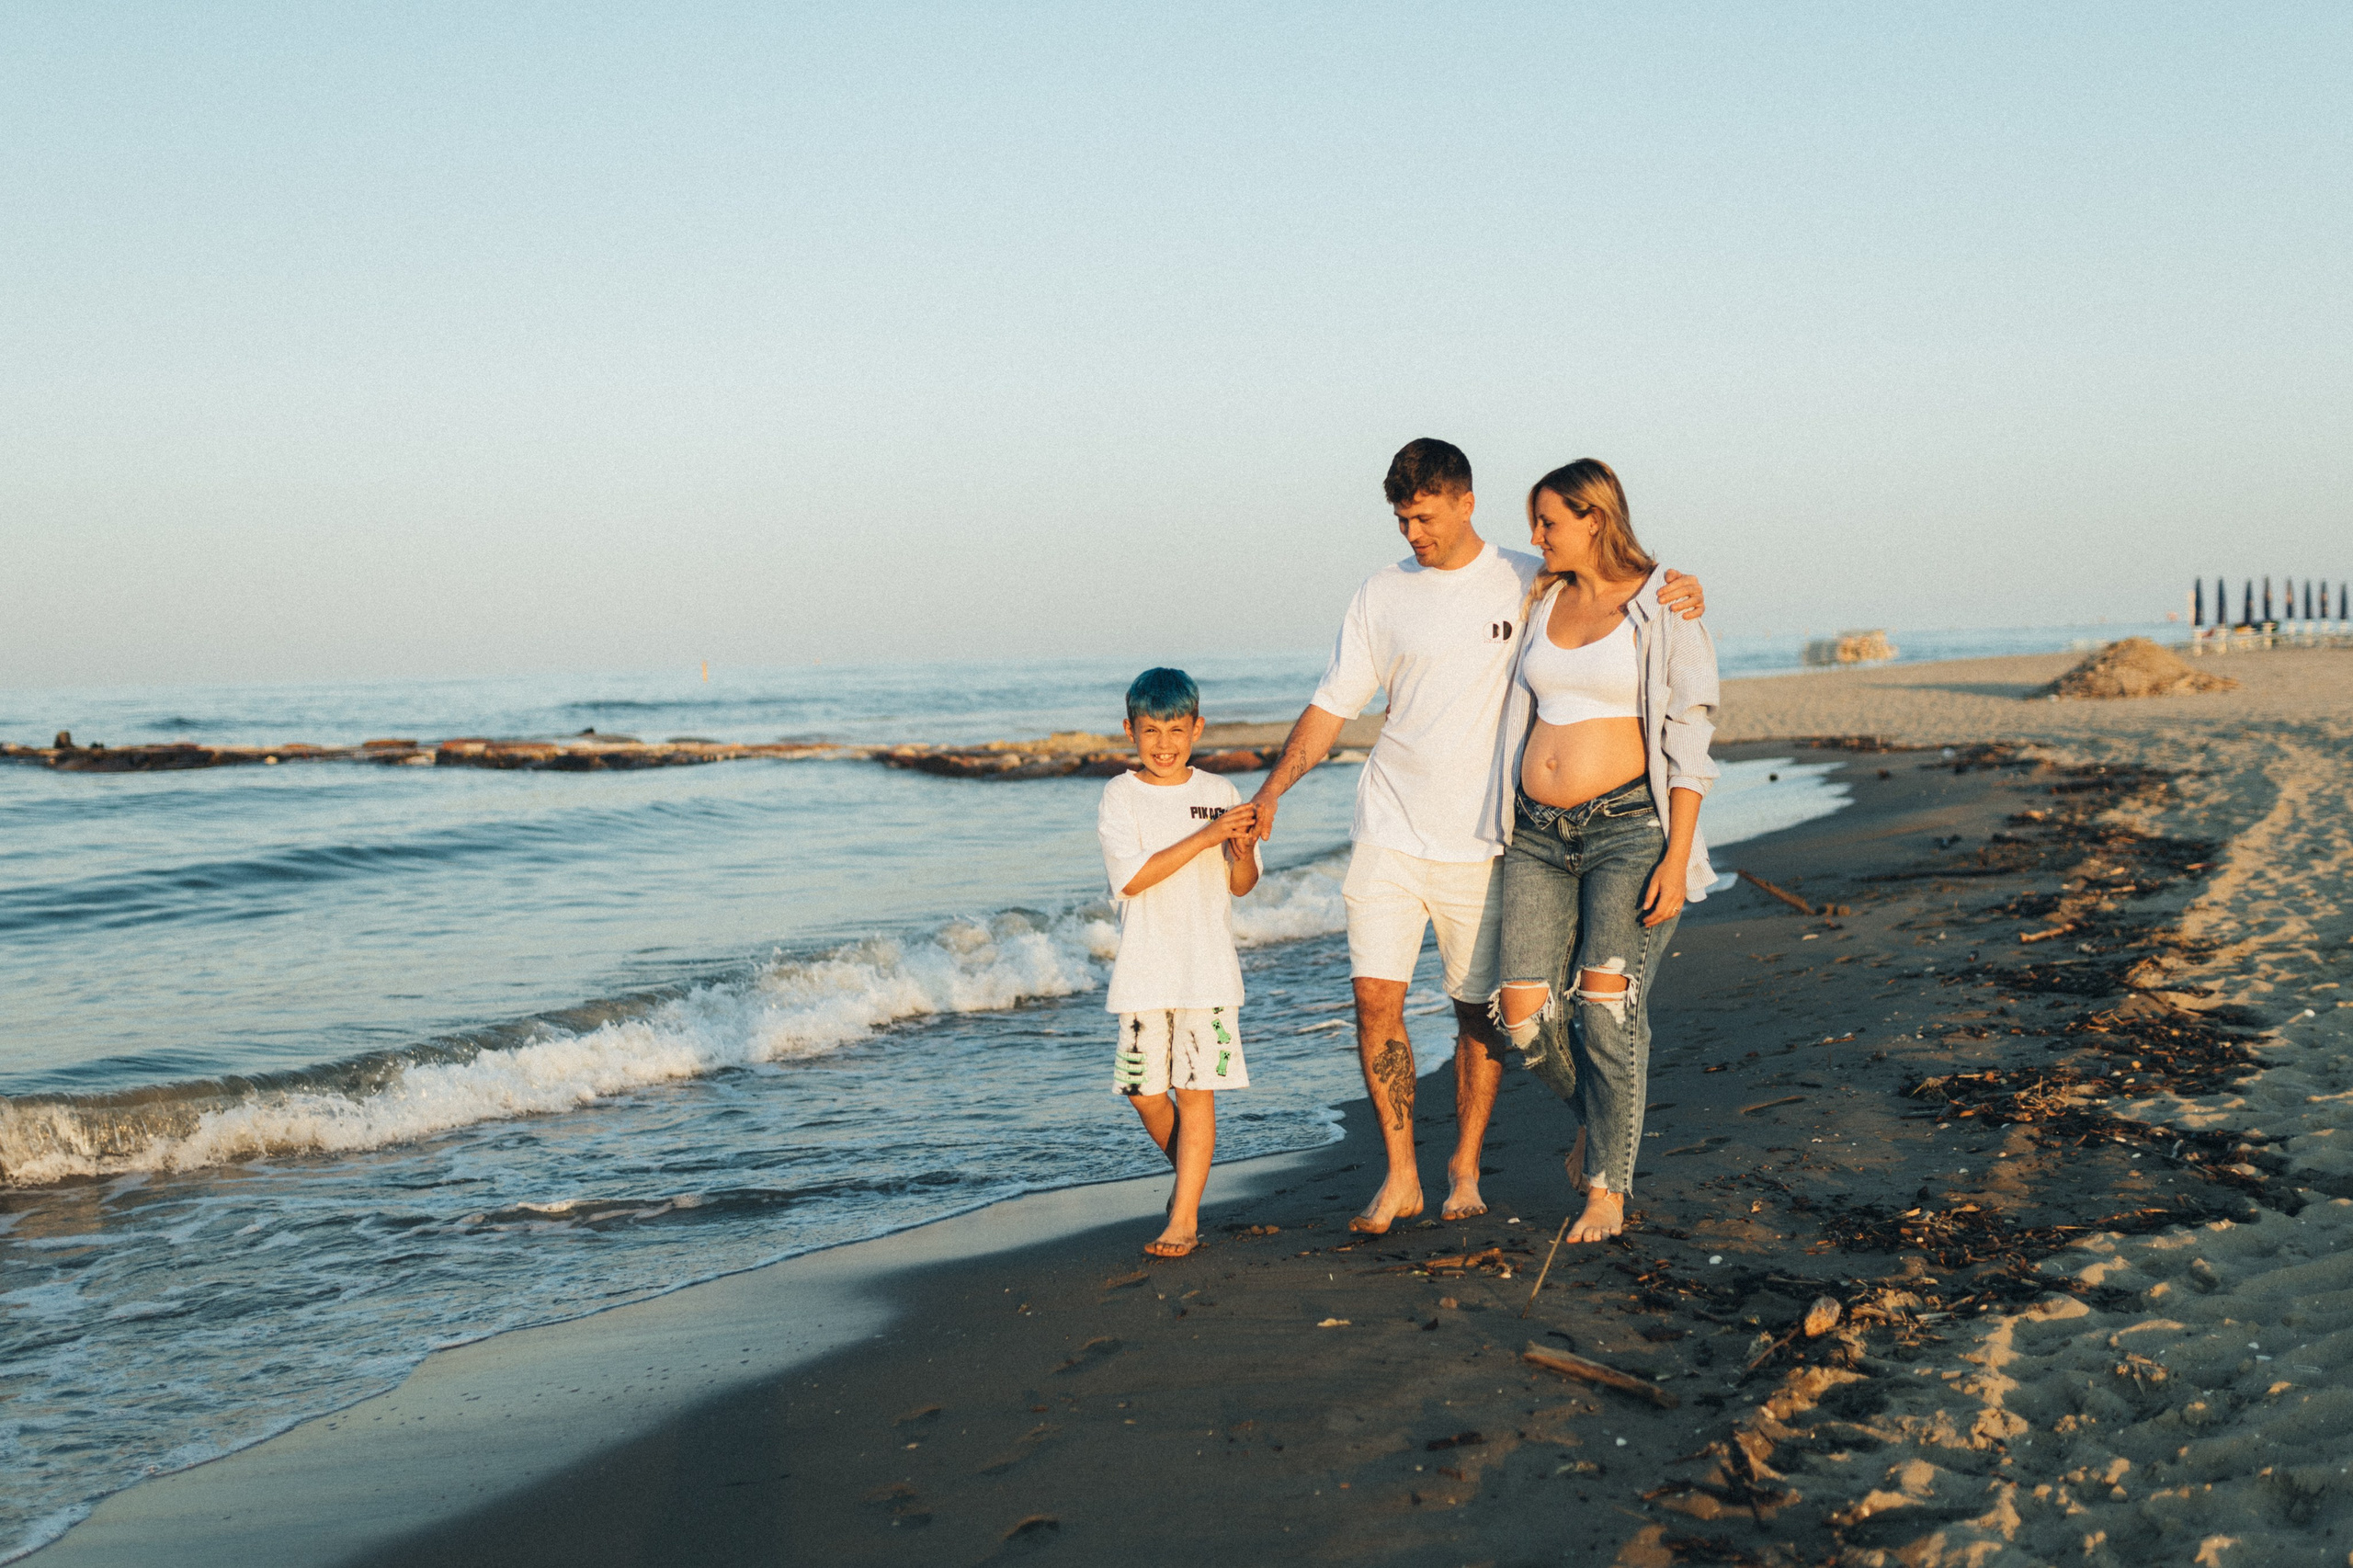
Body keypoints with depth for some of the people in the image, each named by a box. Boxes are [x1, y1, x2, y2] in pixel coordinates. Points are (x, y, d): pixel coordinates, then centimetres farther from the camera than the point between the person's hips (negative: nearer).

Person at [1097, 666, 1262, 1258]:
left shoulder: (1219, 793, 4)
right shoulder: (1120, 795, -2)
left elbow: (1241, 884, 9)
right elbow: (1132, 877, -15)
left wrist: (1243, 849, -14)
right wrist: (1205, 837, -20)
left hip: (1207, 967, 0)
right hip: (1144, 971, 0)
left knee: (1195, 1089, -3)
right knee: (1143, 1090, 5)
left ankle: (1184, 1216, 3)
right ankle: (1190, 1169, 32)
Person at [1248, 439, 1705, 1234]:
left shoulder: (1530, 584, 1)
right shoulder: (1383, 594, 6)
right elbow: (1331, 705, 8)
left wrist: (1680, 593, -13)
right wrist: (1270, 791, -1)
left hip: (1480, 839, -1)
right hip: (1390, 832, 1)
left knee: (1479, 1011, 5)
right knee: (1375, 995, -8)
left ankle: (1465, 1170, 22)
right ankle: (1400, 1175, 4)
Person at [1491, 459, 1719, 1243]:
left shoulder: (1664, 611, -4)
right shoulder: (1543, 603, 13)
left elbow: (1689, 744, -7)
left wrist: (1677, 861, -13)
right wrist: (1513, 828, 20)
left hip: (1628, 828, -5)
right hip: (1540, 834, 5)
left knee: (1607, 1004, -14)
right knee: (1524, 1011, -6)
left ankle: (1608, 1187, 3)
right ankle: (1598, 1117, 24)